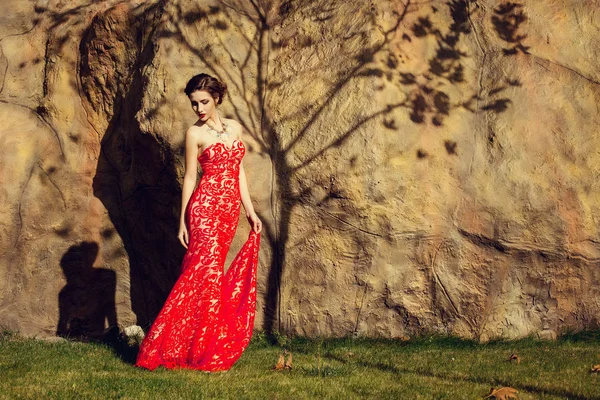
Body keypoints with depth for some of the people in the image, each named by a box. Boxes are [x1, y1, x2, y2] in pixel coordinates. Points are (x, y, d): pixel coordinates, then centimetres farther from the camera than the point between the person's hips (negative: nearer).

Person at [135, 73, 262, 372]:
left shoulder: (234, 128, 13)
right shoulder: (195, 134, 0)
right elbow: (189, 177, 0)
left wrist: (250, 211, 11)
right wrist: (182, 220, -2)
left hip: (230, 210, 5)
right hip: (205, 207, -5)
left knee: (207, 271, 6)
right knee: (207, 271, -11)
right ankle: (207, 353, -7)